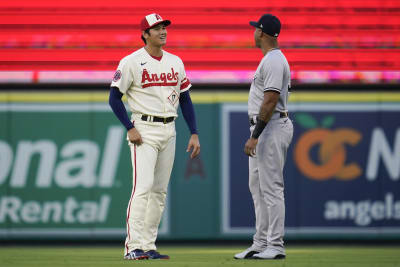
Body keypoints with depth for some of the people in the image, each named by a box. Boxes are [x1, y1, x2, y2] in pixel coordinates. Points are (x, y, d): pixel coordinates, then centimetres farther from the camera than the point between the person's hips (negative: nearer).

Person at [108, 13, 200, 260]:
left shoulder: (175, 62, 12)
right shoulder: (131, 62, -5)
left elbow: (185, 99, 15)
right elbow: (114, 97, -5)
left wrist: (194, 133, 7)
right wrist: (130, 129, -14)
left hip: (169, 130, 6)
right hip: (144, 130, -6)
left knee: (160, 191, 6)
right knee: (143, 186, -16)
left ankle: (149, 246, 10)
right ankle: (134, 246, -18)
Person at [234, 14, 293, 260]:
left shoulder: (273, 61, -16)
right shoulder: (273, 59, 18)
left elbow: (270, 102, -22)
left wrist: (255, 136, -23)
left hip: (272, 127, -11)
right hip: (266, 129, 11)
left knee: (271, 187, -9)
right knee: (257, 186, 14)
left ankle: (276, 246, -8)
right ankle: (261, 243, 17)